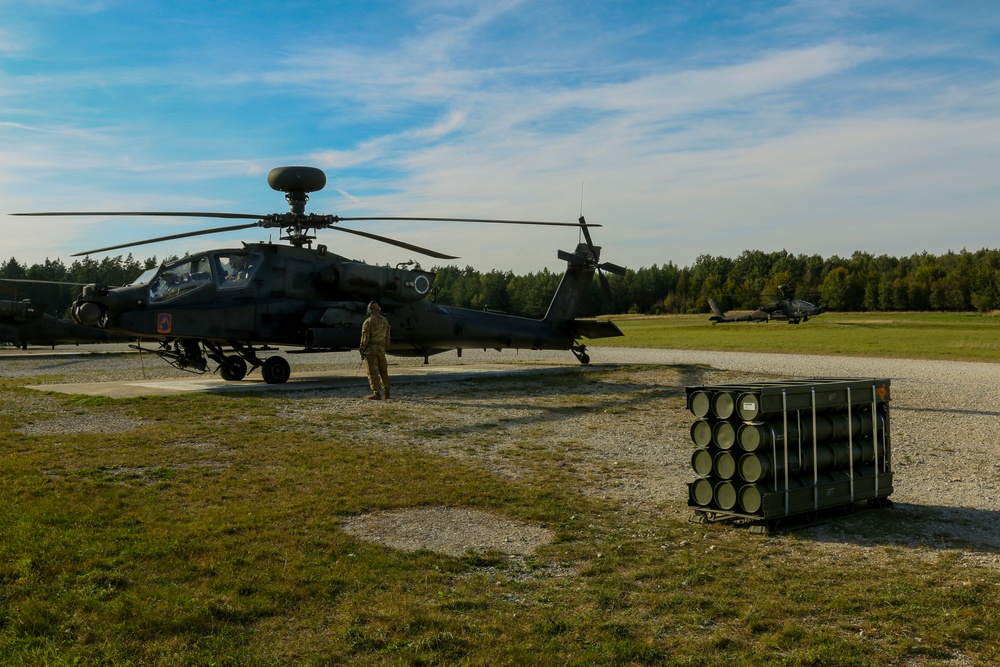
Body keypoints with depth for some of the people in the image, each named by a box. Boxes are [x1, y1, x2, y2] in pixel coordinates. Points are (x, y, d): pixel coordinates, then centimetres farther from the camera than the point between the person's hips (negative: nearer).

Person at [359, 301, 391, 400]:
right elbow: (387, 336, 10)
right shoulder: (385, 321, 6)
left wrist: (362, 352, -3)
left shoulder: (368, 322, -13)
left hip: (371, 350, -6)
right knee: (383, 370, 16)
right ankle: (387, 390, 21)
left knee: (373, 372, -3)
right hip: (381, 350, 6)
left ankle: (377, 393, -5)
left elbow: (365, 339, -12)